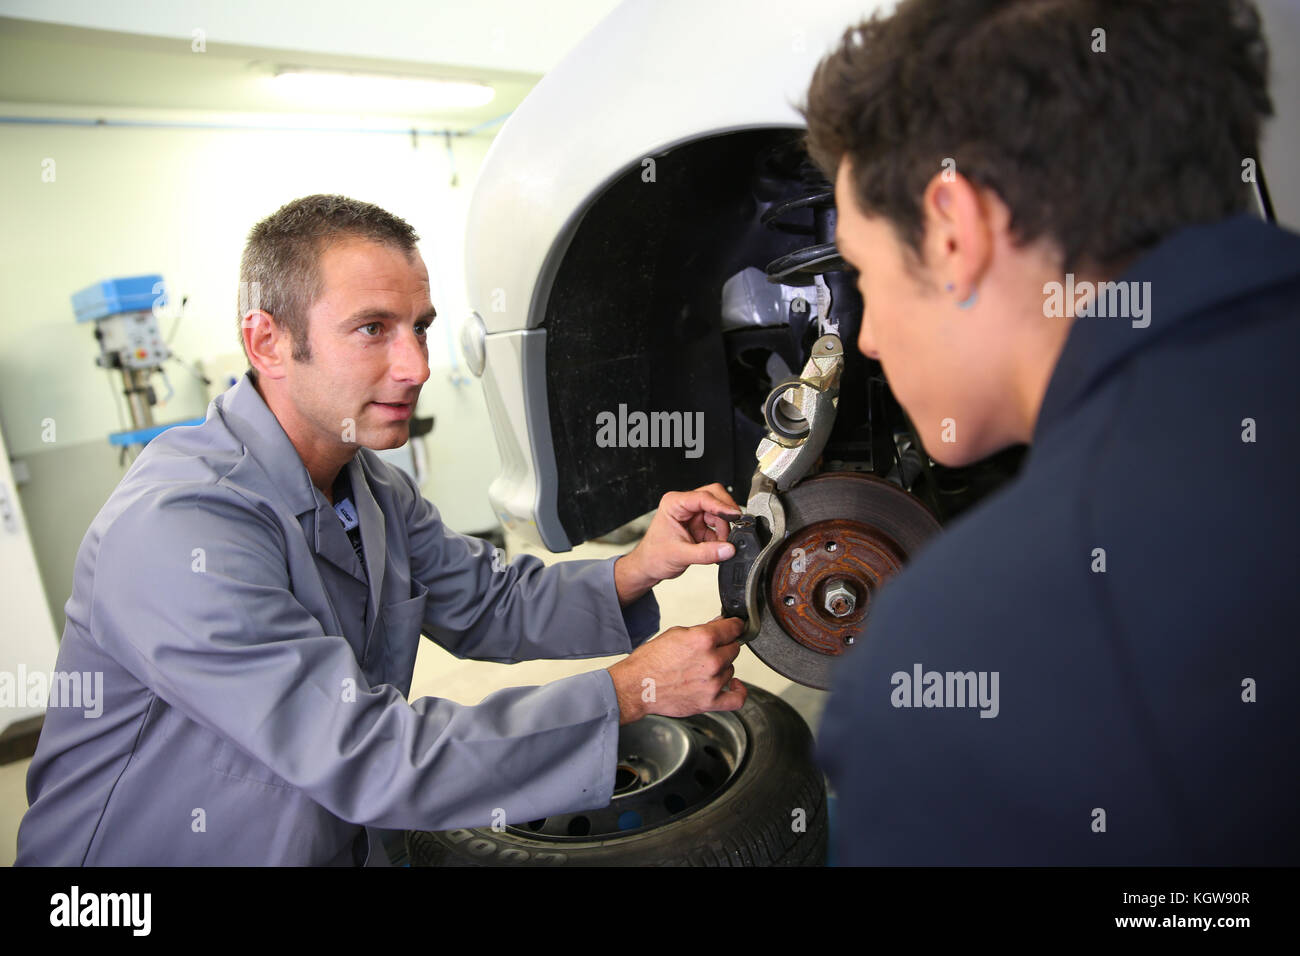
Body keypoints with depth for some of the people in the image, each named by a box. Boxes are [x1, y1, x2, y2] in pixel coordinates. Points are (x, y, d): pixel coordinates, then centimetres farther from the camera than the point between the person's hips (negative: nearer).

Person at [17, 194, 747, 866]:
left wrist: (638, 570, -13)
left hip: (342, 844, 7)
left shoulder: (377, 491, -1)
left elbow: (491, 605, 6)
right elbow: (366, 757, -30)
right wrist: (628, 691, -25)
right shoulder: (178, 531, -28)